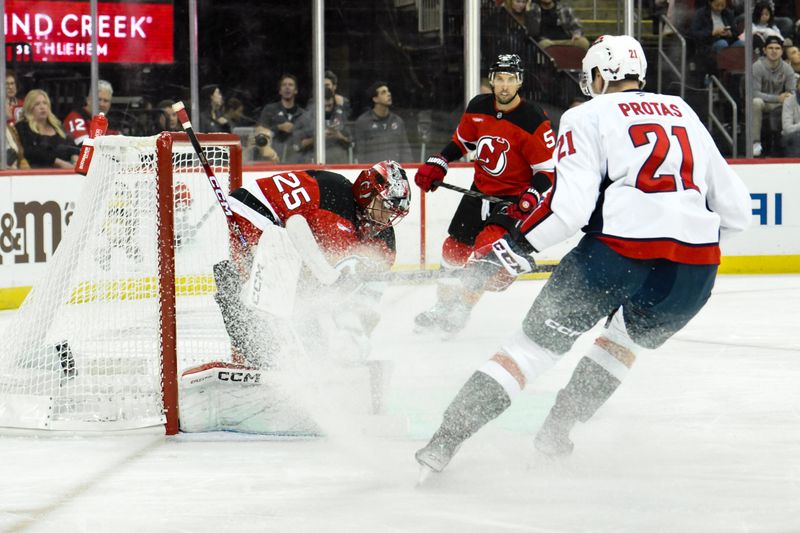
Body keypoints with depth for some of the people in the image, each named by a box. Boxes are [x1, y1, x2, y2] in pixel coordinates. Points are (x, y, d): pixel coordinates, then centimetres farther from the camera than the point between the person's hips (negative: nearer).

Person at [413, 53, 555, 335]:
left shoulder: (533, 120, -21)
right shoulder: (478, 108, -4)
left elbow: (547, 168, -18)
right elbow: (461, 141, 15)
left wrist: (531, 196, -33)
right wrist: (436, 165, 3)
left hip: (514, 197, -6)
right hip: (480, 191, 6)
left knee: (488, 244, -23)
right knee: (455, 248, 10)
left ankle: (459, 311, -16)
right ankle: (445, 304, 30)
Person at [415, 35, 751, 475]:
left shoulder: (589, 117, 10)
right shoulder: (684, 113, 25)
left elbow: (569, 204, -6)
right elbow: (735, 208, 22)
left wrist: (514, 247, 1)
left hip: (619, 250, -4)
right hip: (696, 263, 4)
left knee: (536, 343, 7)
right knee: (627, 338, 32)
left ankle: (445, 442, 0)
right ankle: (555, 435, 25)